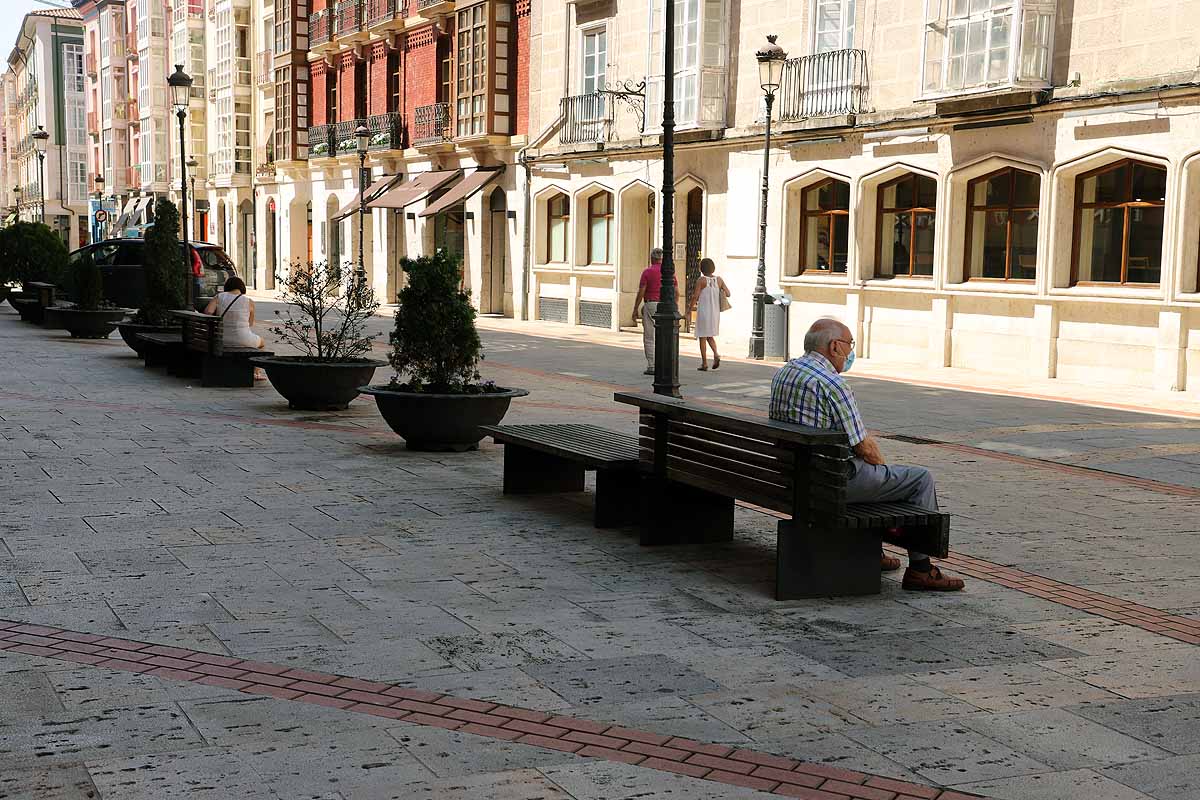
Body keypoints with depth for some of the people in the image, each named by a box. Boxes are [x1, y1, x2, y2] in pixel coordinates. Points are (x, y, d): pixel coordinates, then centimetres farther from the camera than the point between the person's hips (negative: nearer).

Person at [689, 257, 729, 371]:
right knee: (710, 336, 21)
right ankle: (716, 354, -4)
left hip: (703, 311, -5)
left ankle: (704, 363, 5)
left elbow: (695, 296, -14)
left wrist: (692, 306, 2)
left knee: (702, 337, 5)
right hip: (715, 312, 5)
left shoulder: (701, 280, -11)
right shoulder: (719, 280, 2)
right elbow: (727, 293, 3)